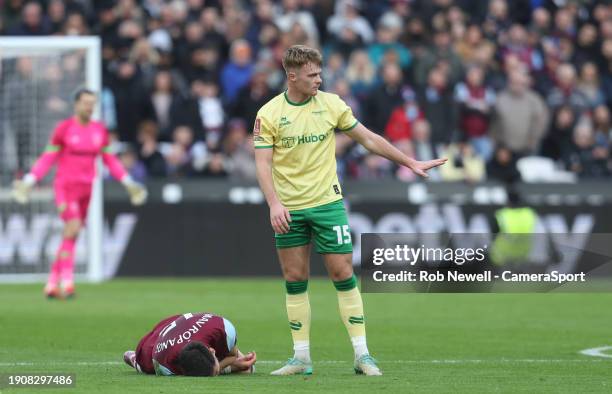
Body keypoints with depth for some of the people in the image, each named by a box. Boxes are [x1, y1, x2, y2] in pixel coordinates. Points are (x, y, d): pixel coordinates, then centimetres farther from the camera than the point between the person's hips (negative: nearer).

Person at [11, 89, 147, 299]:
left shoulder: (99, 130, 8)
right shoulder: (64, 128, -4)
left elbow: (110, 160, 16)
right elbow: (48, 158, -2)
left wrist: (128, 181, 10)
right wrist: (29, 180, -11)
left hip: (86, 187, 5)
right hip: (66, 185, -5)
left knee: (71, 236, 6)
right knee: (72, 229, -20)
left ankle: (52, 283, 14)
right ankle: (67, 279, -21)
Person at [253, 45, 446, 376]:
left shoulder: (331, 104, 1)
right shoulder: (268, 114, -3)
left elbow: (368, 139, 8)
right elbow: (263, 163, -7)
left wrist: (410, 163, 6)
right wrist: (274, 203, -21)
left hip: (327, 202, 0)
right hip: (288, 210, 0)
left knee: (343, 275, -4)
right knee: (294, 281, 3)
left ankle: (362, 355, -2)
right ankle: (301, 358, 10)